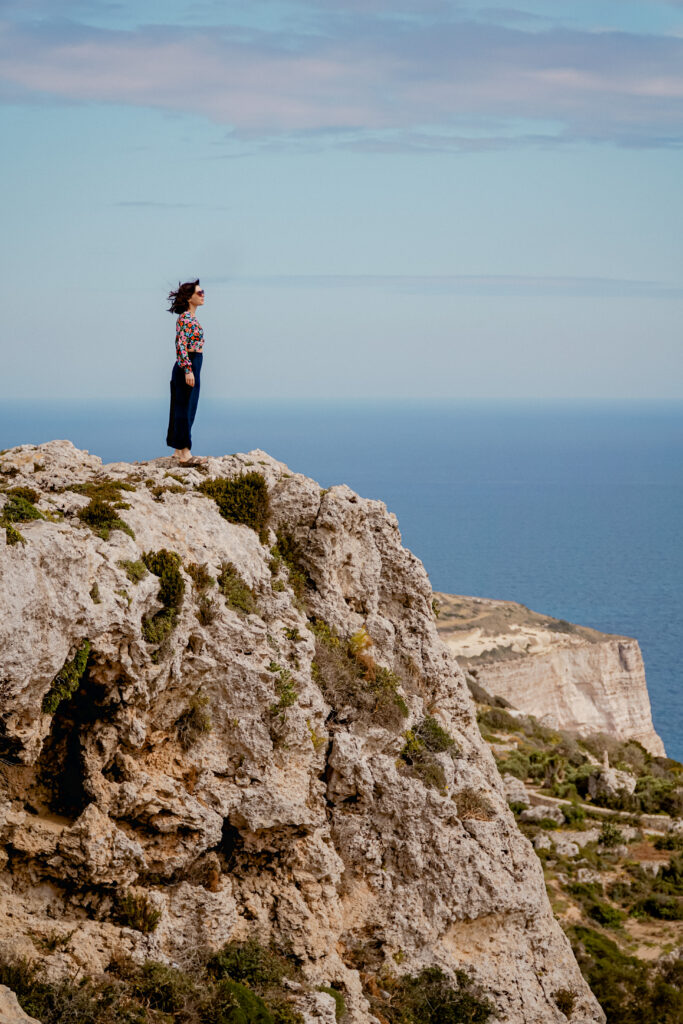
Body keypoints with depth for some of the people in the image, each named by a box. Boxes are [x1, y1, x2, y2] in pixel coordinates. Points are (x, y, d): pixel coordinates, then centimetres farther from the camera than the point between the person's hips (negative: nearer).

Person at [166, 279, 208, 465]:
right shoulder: (185, 319, -14)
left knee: (182, 409, 12)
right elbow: (181, 346, -20)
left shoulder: (192, 318, 15)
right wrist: (188, 370, -24)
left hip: (192, 367, 10)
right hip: (187, 366, -10)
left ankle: (179, 451, 18)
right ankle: (185, 454, -7)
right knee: (184, 409, -8)